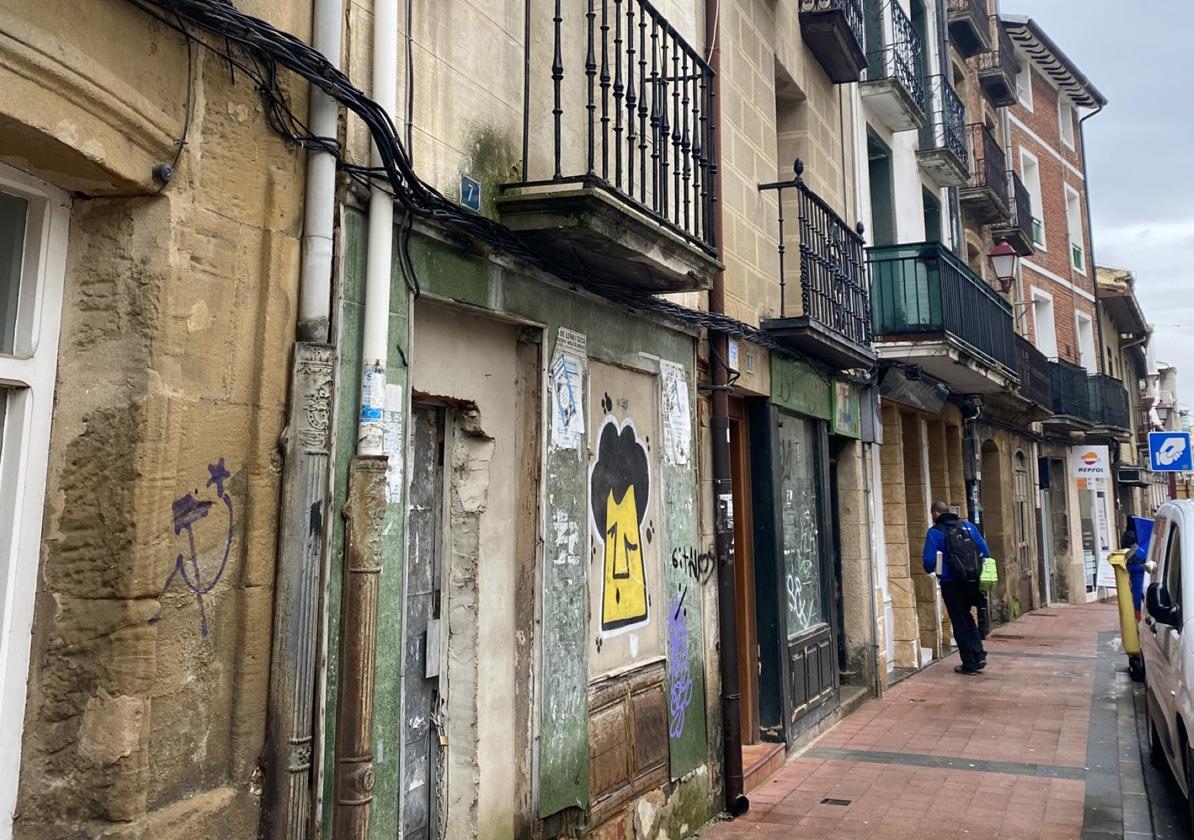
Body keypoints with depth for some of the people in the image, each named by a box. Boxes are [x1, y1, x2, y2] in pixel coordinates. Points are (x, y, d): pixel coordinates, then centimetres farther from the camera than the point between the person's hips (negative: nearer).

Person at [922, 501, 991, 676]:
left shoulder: (935, 532, -8)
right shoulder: (968, 526, 5)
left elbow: (929, 562, -14)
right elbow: (985, 552, 4)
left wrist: (931, 570, 8)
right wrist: (978, 571, 16)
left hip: (951, 584, -4)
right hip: (972, 581, 4)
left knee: (960, 622, 7)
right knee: (966, 617, 23)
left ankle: (969, 664, 12)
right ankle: (979, 655, 16)